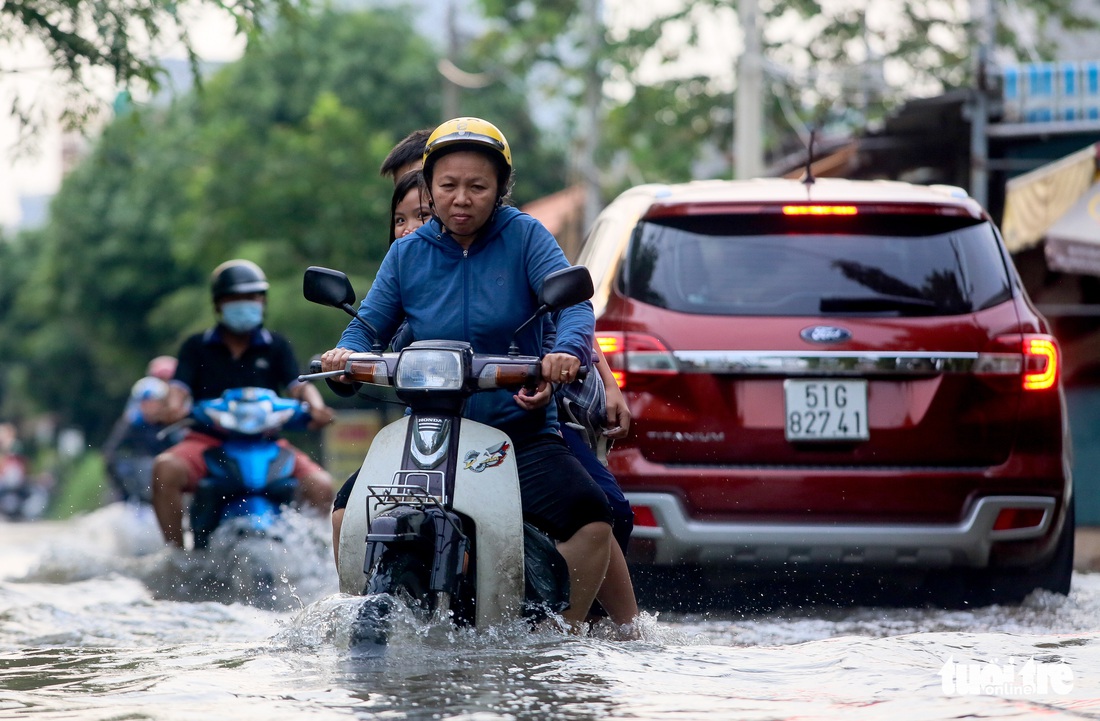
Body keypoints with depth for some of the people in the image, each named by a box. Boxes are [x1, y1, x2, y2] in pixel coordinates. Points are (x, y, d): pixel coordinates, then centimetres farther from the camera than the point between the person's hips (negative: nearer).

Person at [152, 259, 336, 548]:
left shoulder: (276, 347, 15)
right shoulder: (197, 347, 12)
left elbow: (299, 385, 1)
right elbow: (179, 387, -1)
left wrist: (315, 405, -23)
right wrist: (174, 407, -26)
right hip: (208, 440, -1)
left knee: (321, 485, -23)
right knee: (166, 469, -33)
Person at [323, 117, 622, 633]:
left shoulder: (524, 237, 0)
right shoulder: (407, 254, 9)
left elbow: (574, 302, -12)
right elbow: (370, 323, 8)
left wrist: (567, 350, -35)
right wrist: (346, 353, -17)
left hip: (522, 430, -2)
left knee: (592, 521, -24)